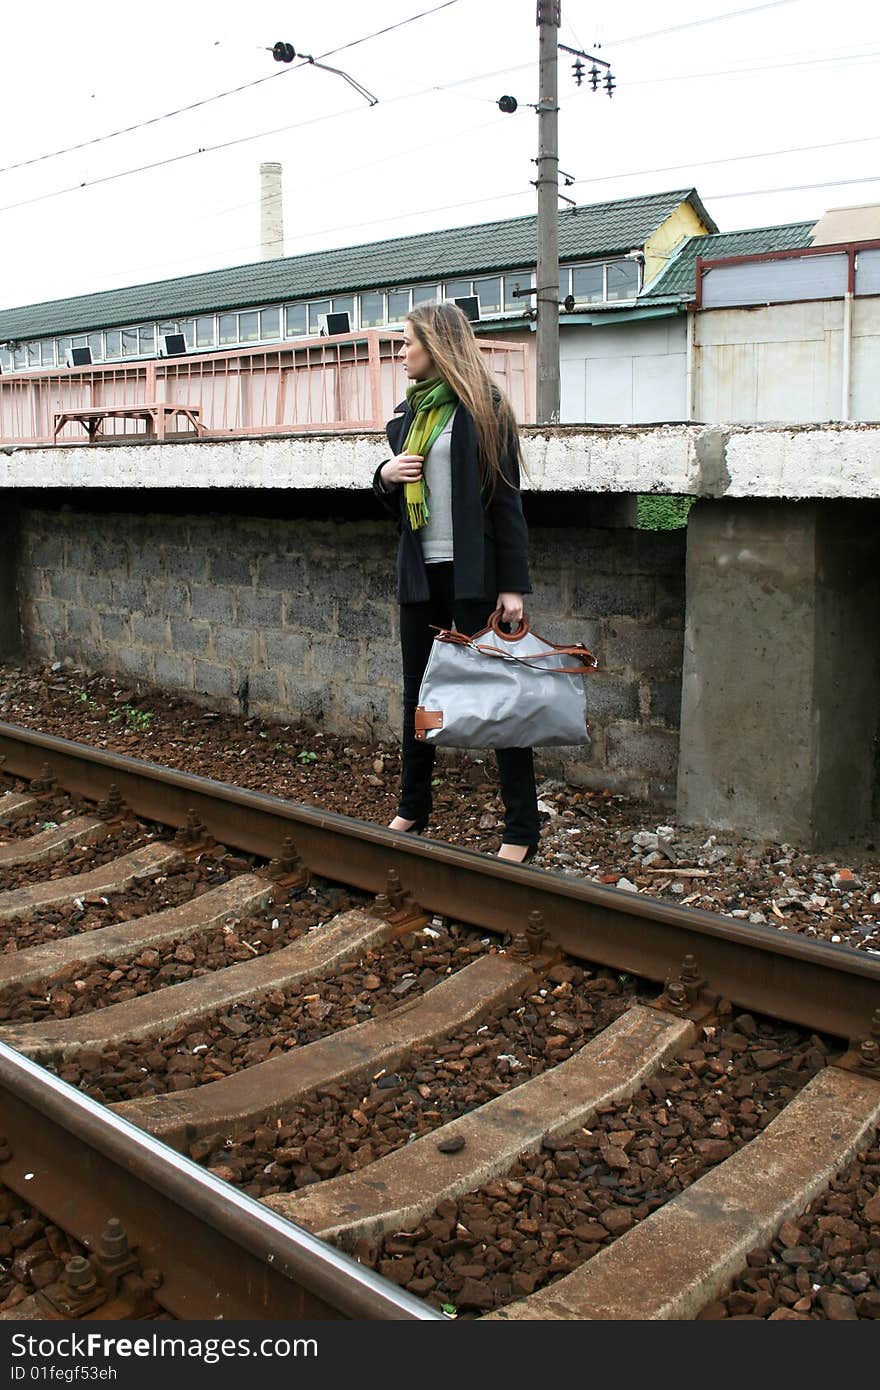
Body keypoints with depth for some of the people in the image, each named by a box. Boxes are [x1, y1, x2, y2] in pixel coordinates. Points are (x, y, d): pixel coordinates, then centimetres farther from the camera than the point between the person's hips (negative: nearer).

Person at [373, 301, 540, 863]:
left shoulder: (481, 408, -5)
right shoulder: (408, 415, 14)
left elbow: (506, 499, -9)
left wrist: (512, 584, -14)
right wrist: (386, 477, -2)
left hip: (471, 574, -7)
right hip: (420, 574, 7)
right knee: (417, 694, 13)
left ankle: (523, 829, 3)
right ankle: (413, 810, 27)